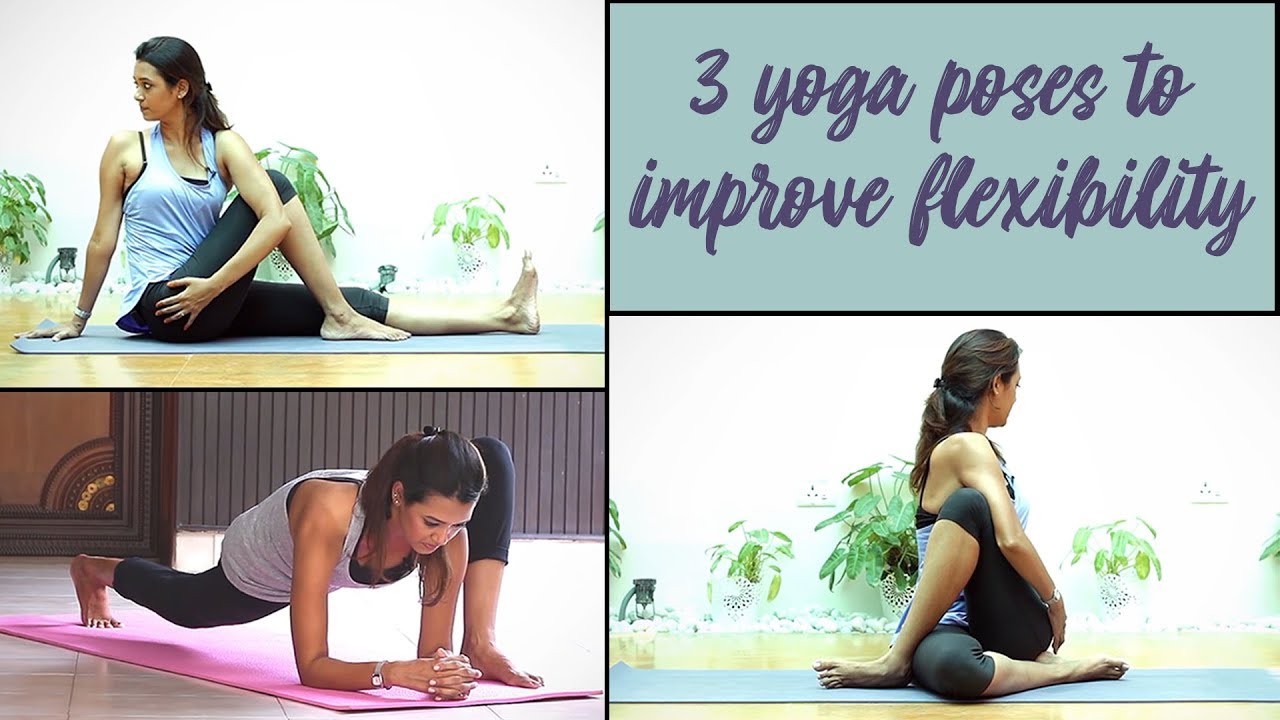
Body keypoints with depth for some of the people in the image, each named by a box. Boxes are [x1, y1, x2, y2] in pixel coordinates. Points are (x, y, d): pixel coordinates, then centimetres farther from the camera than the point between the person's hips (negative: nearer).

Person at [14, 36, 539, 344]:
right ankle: (339, 319, -15)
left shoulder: (224, 145, 3)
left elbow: (277, 219, -11)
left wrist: (215, 285, -18)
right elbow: (103, 240, 3)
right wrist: (78, 320, 5)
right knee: (275, 186, -18)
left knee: (350, 303, -8)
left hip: (212, 300, 4)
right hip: (162, 306, -4)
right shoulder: (126, 148, -1)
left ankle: (503, 318, -11)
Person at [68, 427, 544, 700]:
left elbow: (433, 651, -26)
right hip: (259, 569, -2)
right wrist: (397, 671, -62)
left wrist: (445, 667, -49)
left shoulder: (450, 532, -37)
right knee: (187, 608, 33)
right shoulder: (329, 513, -49)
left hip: (341, 559, 3)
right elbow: (311, 668, -47)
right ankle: (94, 569, 66)